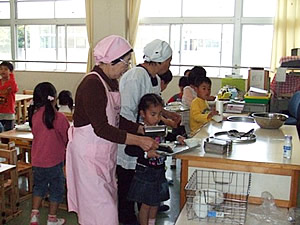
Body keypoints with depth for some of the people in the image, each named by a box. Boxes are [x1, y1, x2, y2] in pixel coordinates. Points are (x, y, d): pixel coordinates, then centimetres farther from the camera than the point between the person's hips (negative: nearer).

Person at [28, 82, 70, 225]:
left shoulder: (34, 115, -5)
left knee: (39, 186, 24)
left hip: (37, 159, 5)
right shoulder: (59, 118, -19)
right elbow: (68, 139, -9)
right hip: (54, 160, -5)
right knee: (56, 188, 13)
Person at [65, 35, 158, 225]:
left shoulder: (112, 82, 7)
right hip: (88, 154, -9)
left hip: (105, 154, 9)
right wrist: (139, 141, -26)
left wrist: (143, 130, 3)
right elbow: (101, 129, -26)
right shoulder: (92, 84, -21)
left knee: (109, 202, 16)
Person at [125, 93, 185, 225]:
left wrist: (177, 138, 6)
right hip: (145, 171, -7)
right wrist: (146, 153, -39)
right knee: (146, 204, 6)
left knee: (155, 201, 21)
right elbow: (128, 149, -28)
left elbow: (166, 135, 23)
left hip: (159, 170, 7)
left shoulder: (160, 126, 0)